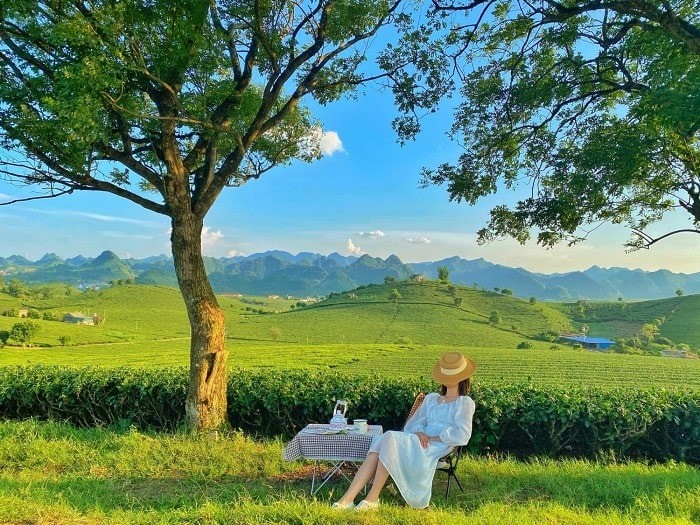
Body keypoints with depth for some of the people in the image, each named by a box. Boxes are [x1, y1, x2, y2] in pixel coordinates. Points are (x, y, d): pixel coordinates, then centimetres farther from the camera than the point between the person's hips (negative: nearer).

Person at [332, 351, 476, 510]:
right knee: (380, 443, -25)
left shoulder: (465, 402, 8)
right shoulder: (431, 398, 27)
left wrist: (431, 438, -11)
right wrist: (418, 432, -6)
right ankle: (348, 499, -32)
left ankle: (372, 499, -27)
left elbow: (462, 435, -9)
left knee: (390, 438, -30)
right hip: (416, 443, 6)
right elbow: (411, 424, 18)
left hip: (435, 449, -6)